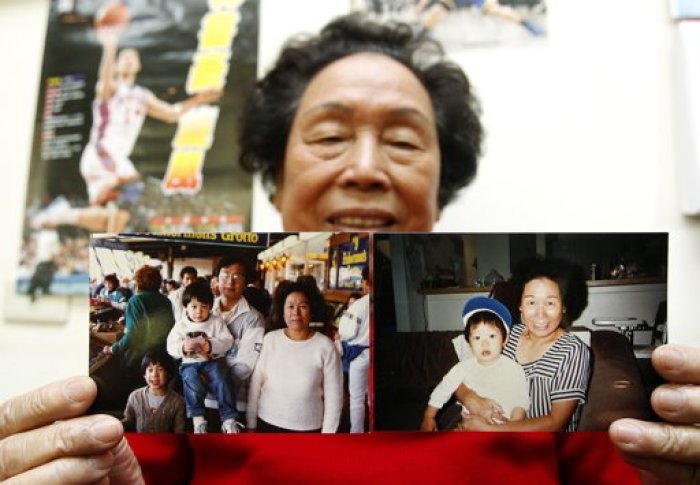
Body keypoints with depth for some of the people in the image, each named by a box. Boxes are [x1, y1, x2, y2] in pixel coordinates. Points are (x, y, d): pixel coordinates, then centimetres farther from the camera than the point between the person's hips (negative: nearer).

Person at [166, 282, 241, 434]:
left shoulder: (217, 322, 4)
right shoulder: (181, 325, 6)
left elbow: (227, 341, -4)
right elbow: (171, 347, 0)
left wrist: (212, 346, -22)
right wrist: (183, 348, -22)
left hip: (213, 360, -1)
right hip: (190, 363, 1)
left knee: (221, 380, -28)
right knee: (192, 381, -31)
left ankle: (229, 418, -23)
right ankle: (198, 417, -18)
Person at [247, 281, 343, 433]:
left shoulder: (325, 346, -11)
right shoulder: (270, 339, -6)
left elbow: (333, 396, -6)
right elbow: (255, 384, 0)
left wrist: (327, 432, -6)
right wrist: (251, 424, 2)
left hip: (307, 428, -1)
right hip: (267, 423, 2)